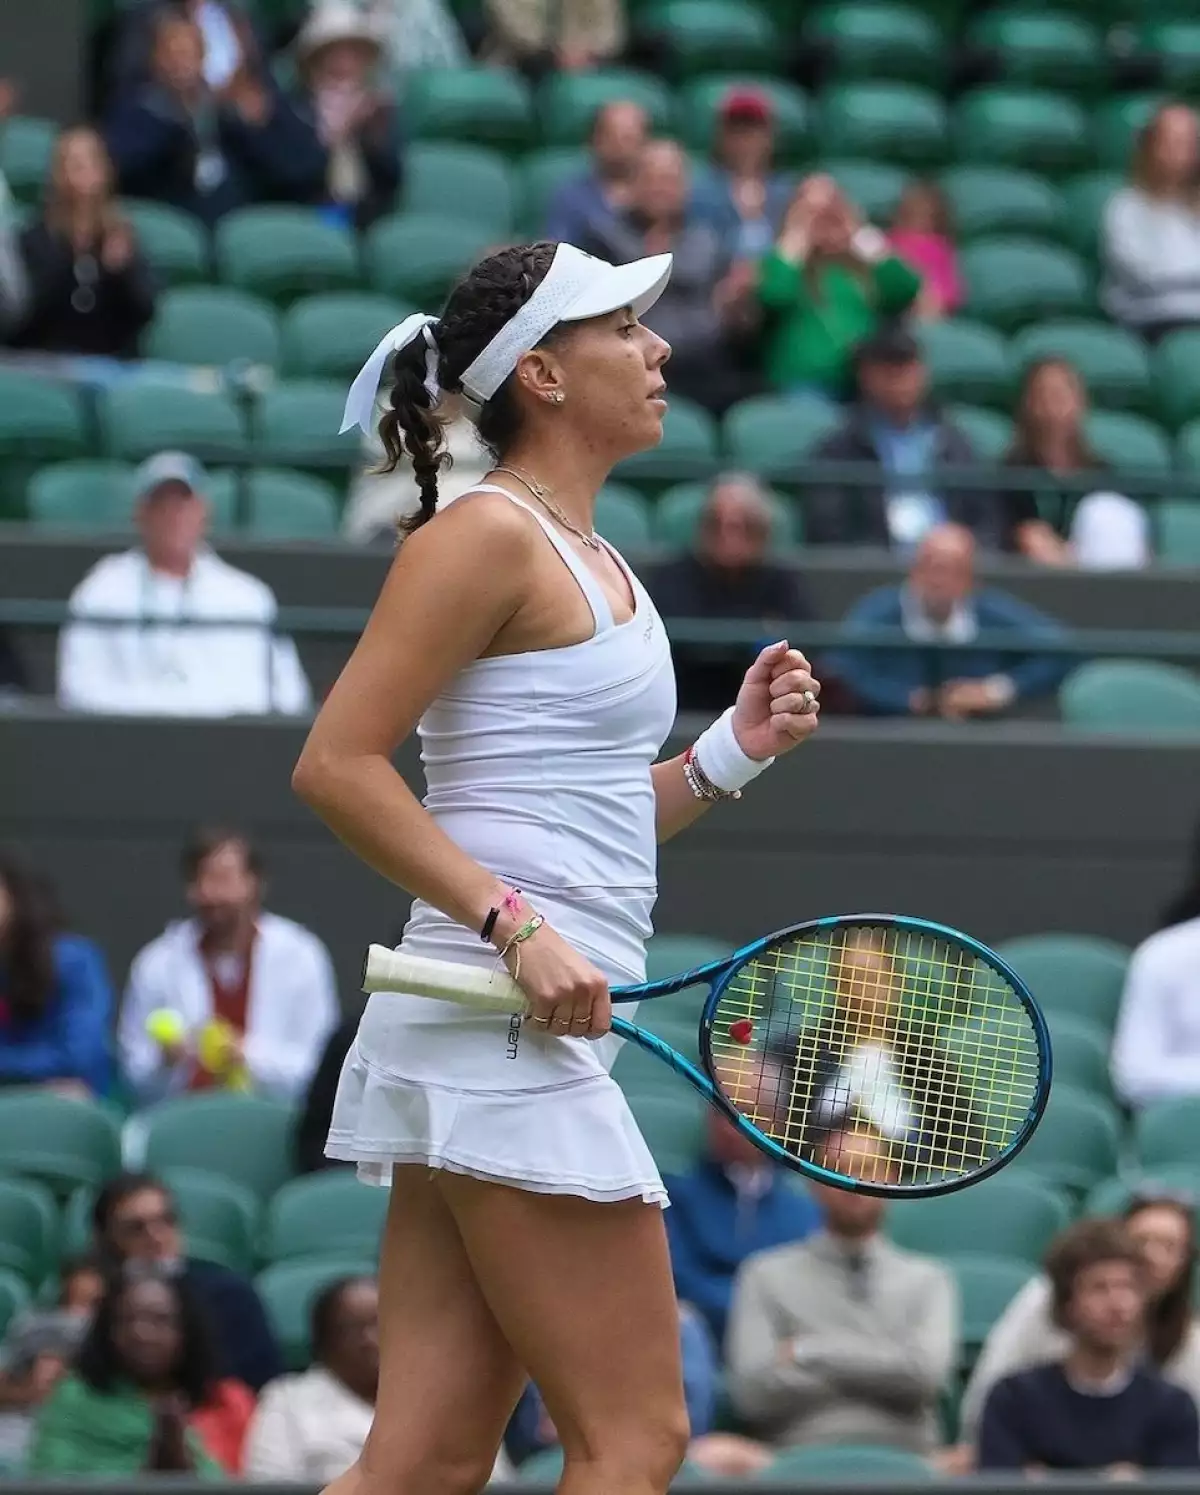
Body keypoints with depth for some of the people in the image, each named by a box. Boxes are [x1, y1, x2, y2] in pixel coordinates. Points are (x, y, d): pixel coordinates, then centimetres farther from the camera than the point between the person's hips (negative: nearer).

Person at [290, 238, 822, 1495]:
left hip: (545, 1037, 9)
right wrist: (514, 924, -19)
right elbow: (336, 765, -14)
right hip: (501, 1031, -9)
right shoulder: (488, 534, -8)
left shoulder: (595, 563, 20)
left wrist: (735, 748, 10)